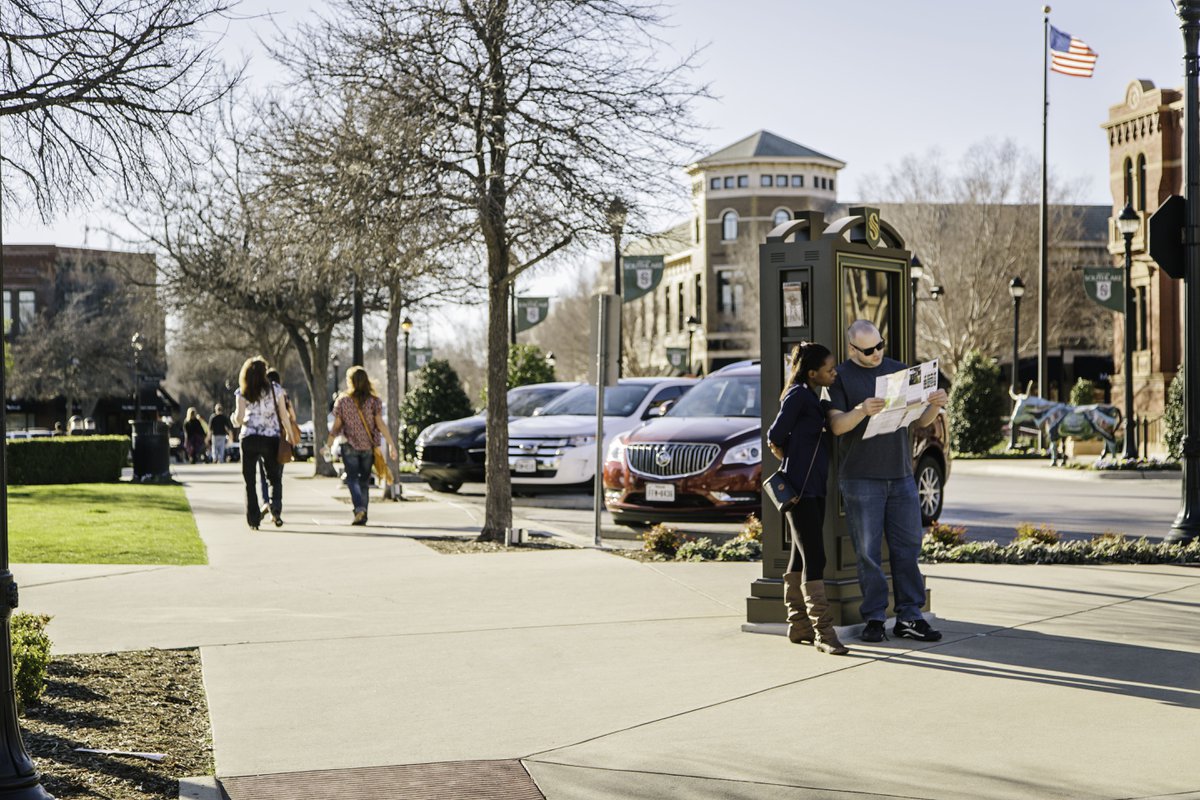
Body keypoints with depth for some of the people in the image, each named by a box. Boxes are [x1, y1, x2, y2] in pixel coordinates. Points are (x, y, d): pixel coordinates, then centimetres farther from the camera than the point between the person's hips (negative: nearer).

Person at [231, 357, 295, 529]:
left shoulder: (242, 393, 0)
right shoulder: (275, 389, 2)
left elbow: (239, 418, -7)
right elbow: (284, 414, 2)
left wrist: (236, 420, 15)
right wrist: (289, 434, 13)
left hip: (249, 439, 0)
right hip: (271, 438, 1)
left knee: (250, 482, 6)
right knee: (275, 478, 10)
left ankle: (253, 519, 1)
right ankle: (275, 506, -15)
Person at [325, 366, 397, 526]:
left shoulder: (342, 400, -4)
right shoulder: (374, 401, -3)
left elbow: (336, 426, -2)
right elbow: (380, 424, -9)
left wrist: (327, 445, 9)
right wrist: (391, 444, -6)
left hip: (350, 446, -2)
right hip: (368, 446, 2)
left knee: (352, 478, 2)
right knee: (364, 480, 12)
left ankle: (359, 508, -22)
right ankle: (363, 516, 14)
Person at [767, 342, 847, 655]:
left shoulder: (815, 398, 14)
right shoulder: (798, 395, -12)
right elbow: (775, 437, -11)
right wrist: (792, 461, 4)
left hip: (814, 488, 9)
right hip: (799, 488, -9)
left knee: (801, 558, 12)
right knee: (814, 558, -11)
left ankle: (799, 626, 18)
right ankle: (823, 631, -11)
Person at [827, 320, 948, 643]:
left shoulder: (898, 370, 12)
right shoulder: (840, 377, 0)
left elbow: (921, 421, 13)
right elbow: (836, 425, -12)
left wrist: (935, 405, -9)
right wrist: (861, 411, -31)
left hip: (901, 475, 4)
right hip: (861, 479, -4)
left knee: (907, 547, 5)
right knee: (868, 552, -1)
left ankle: (909, 617, 10)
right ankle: (874, 619, 6)